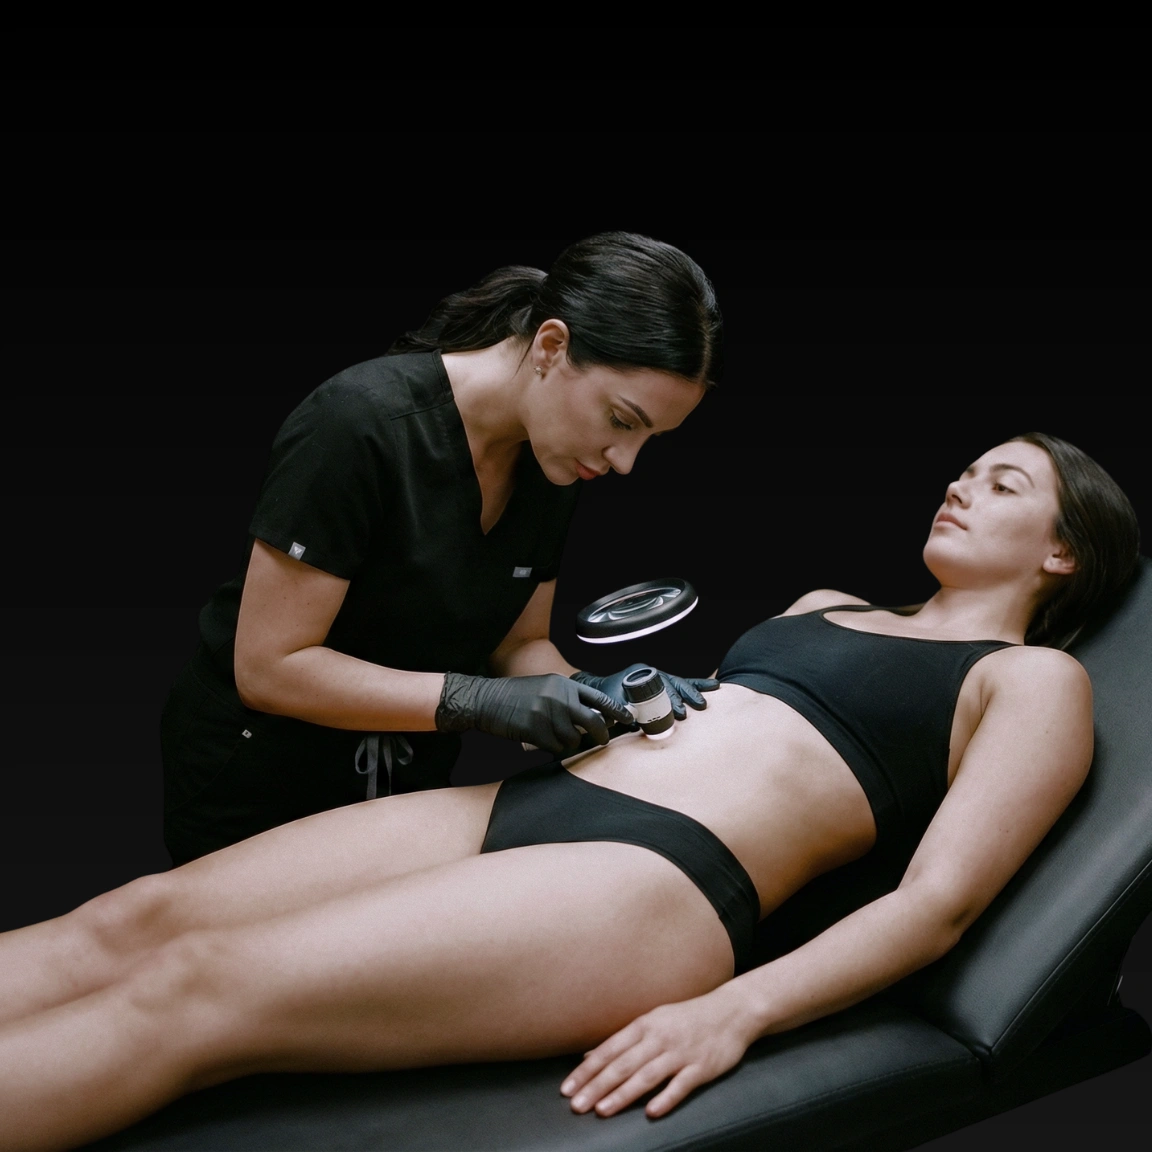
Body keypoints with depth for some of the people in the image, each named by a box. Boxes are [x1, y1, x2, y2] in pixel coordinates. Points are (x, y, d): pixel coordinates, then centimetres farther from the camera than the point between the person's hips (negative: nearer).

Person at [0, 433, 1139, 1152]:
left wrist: (734, 1012, -18)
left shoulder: (1034, 678, 8)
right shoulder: (827, 604, 29)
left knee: (197, 990, -22)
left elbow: (935, 900, -5)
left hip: (659, 880, -7)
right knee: (134, 917, -9)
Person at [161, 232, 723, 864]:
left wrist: (593, 694, -20)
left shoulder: (550, 461, -8)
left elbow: (520, 644, 1)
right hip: (254, 782, -6)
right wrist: (476, 699, -34)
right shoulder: (362, 423, -29)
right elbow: (267, 667, -26)